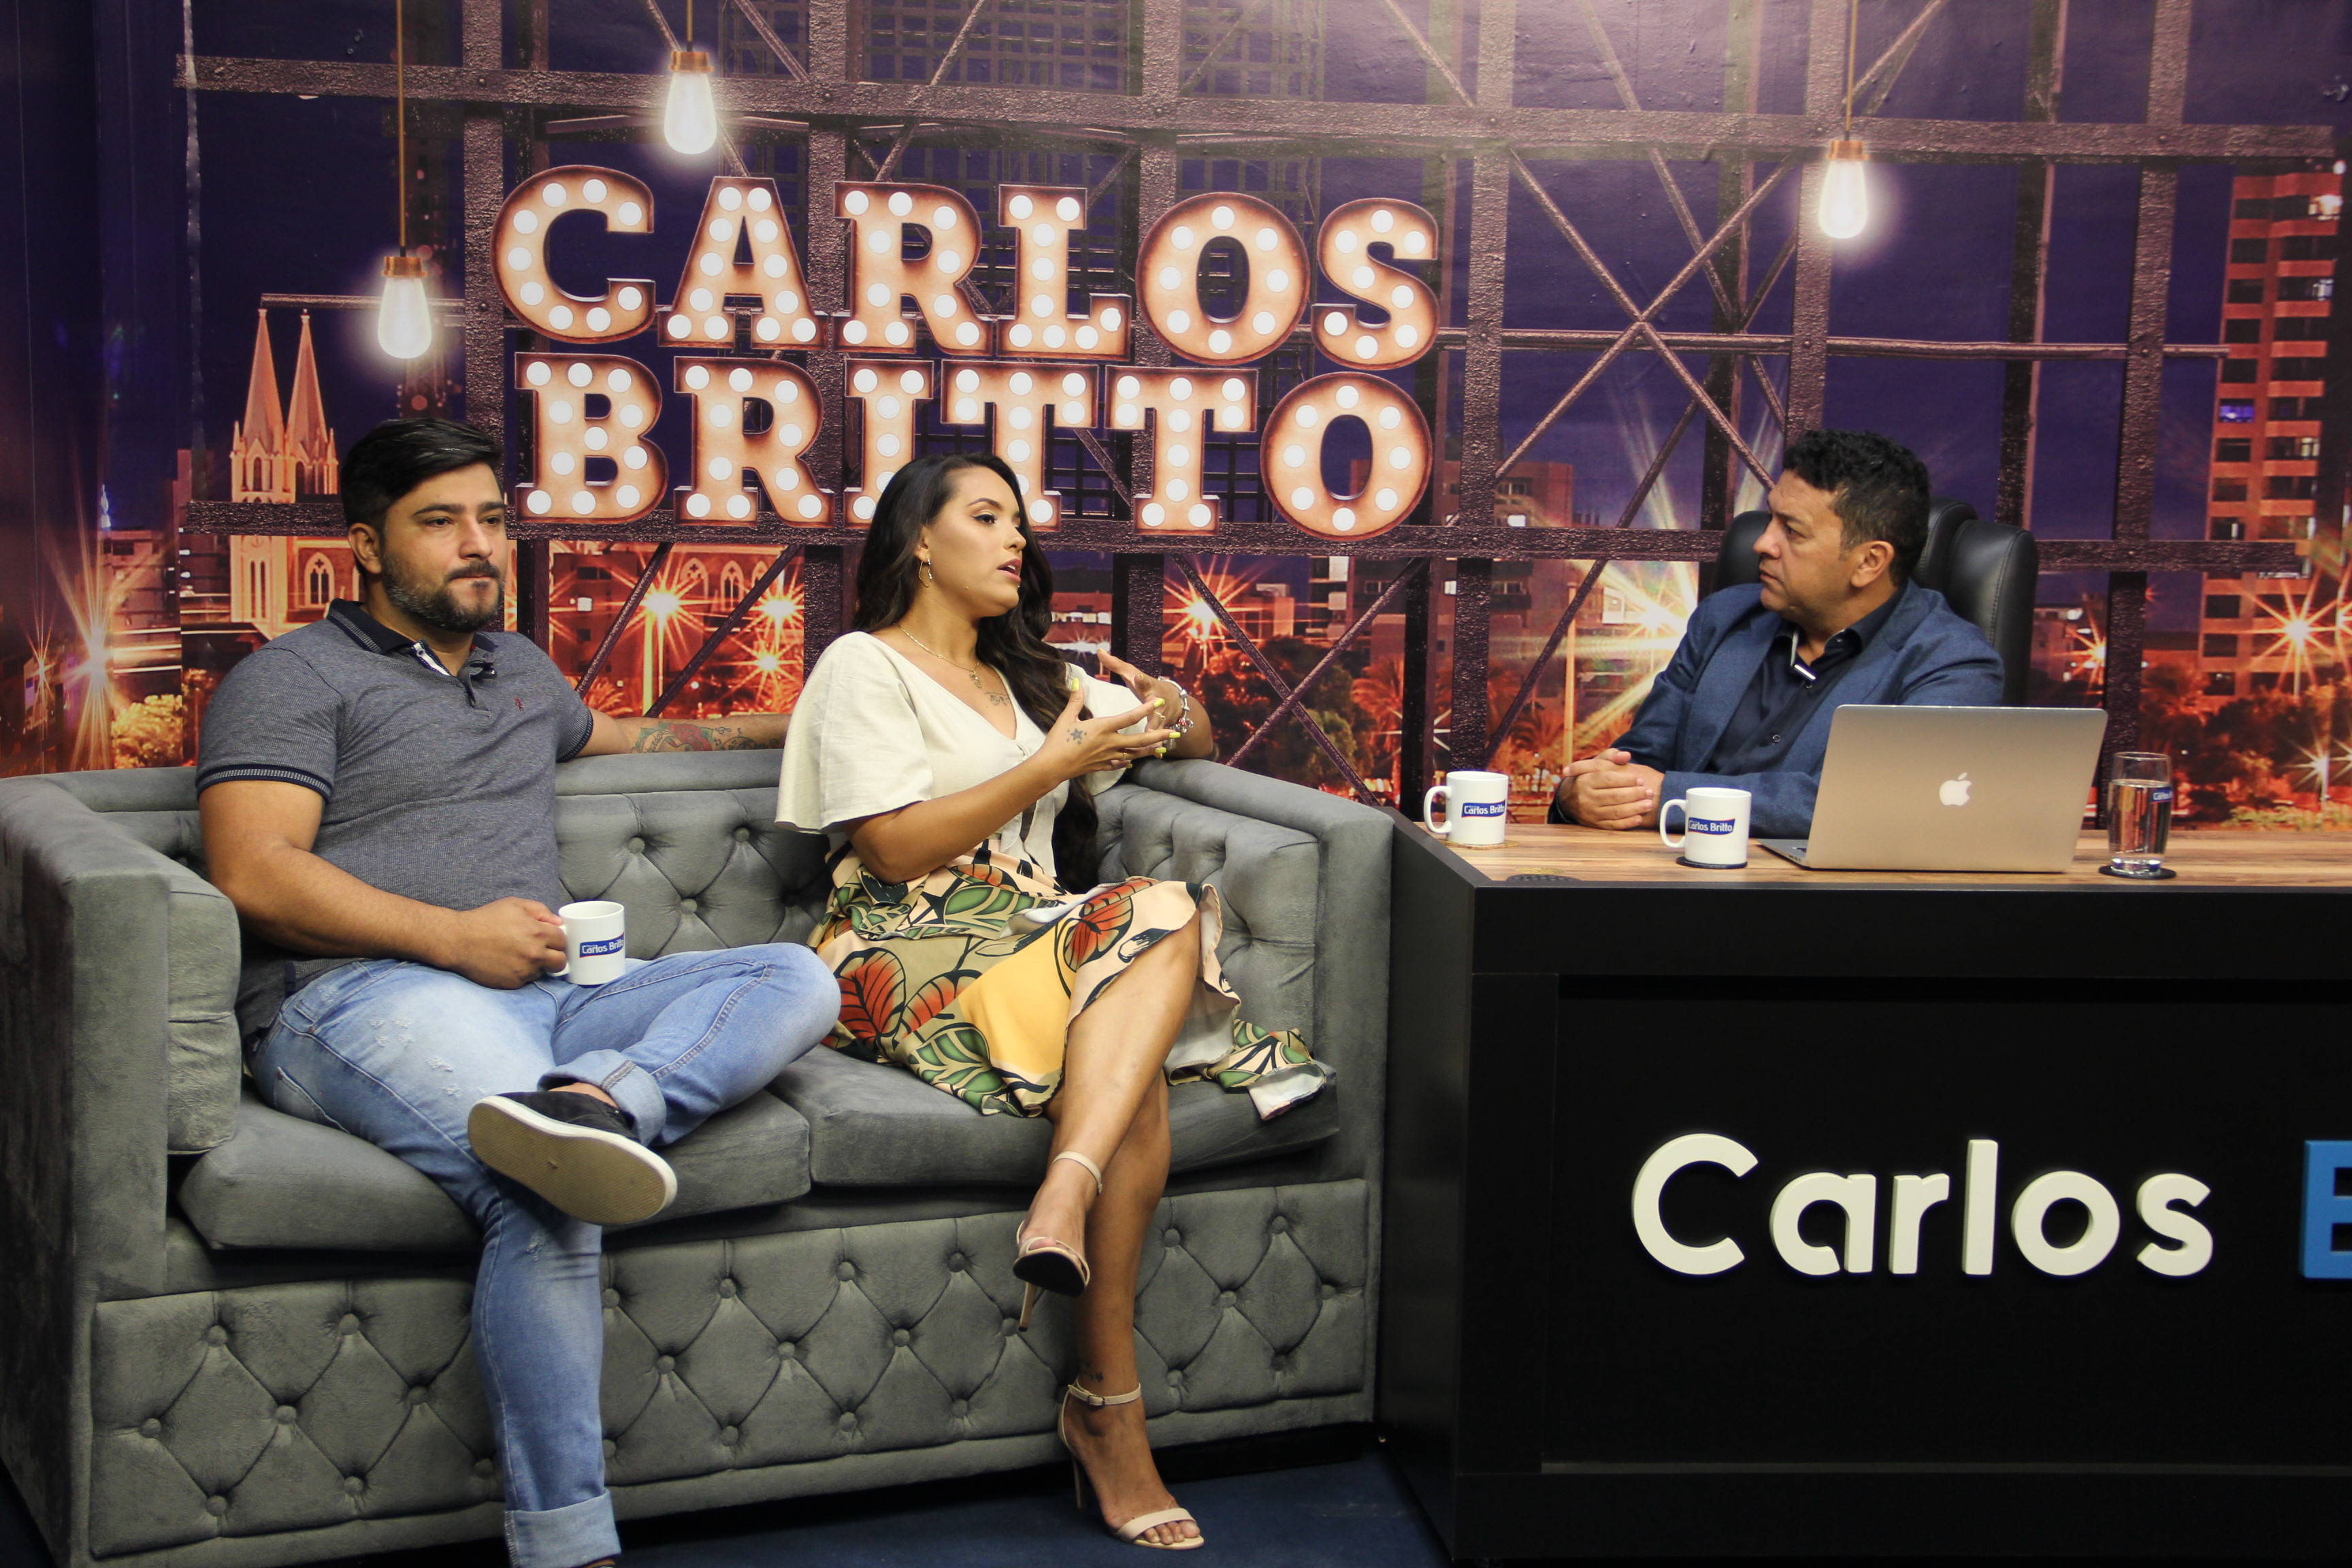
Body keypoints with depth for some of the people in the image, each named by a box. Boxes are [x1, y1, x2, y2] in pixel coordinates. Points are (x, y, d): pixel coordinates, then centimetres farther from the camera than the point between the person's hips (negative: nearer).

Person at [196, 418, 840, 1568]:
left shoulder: (518, 666, 30)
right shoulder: (292, 678, 8)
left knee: (797, 979, -14)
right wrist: (458, 937, -13)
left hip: (545, 997, 7)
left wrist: (784, 724, 49)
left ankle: (589, 1096, -42)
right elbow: (254, 876, -6)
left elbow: (619, 736, 52)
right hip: (362, 997, -7)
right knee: (543, 1194, -35)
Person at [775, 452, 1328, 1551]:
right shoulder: (865, 667, 8)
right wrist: (1053, 766, -8)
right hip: (910, 956, -6)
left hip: (1033, 938, 6)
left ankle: (1065, 1196, -44)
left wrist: (1171, 719, 9)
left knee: (1168, 918, -30)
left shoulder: (1031, 680, 30)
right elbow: (898, 849, -6)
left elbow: (1196, 741, 34)